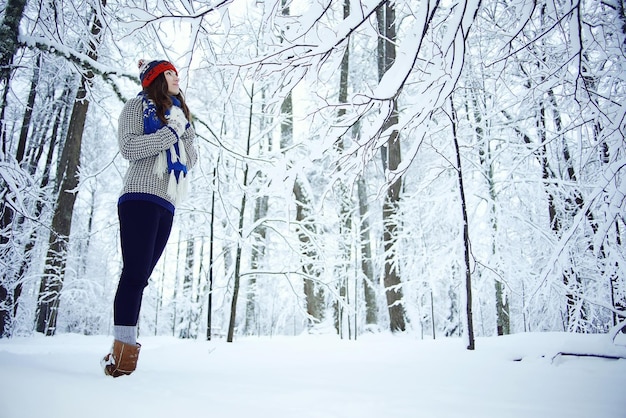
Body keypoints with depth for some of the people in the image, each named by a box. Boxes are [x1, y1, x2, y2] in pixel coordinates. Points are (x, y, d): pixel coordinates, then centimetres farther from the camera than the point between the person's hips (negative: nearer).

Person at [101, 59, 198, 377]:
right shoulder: (137, 106, 8)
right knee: (135, 274, -14)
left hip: (165, 205, 6)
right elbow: (129, 148, -9)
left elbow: (191, 160, 19)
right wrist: (172, 131, -7)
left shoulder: (176, 115, 26)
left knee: (139, 278, 2)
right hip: (140, 197, -6)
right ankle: (122, 354, -14)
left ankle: (123, 352, 3)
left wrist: (185, 129, 7)